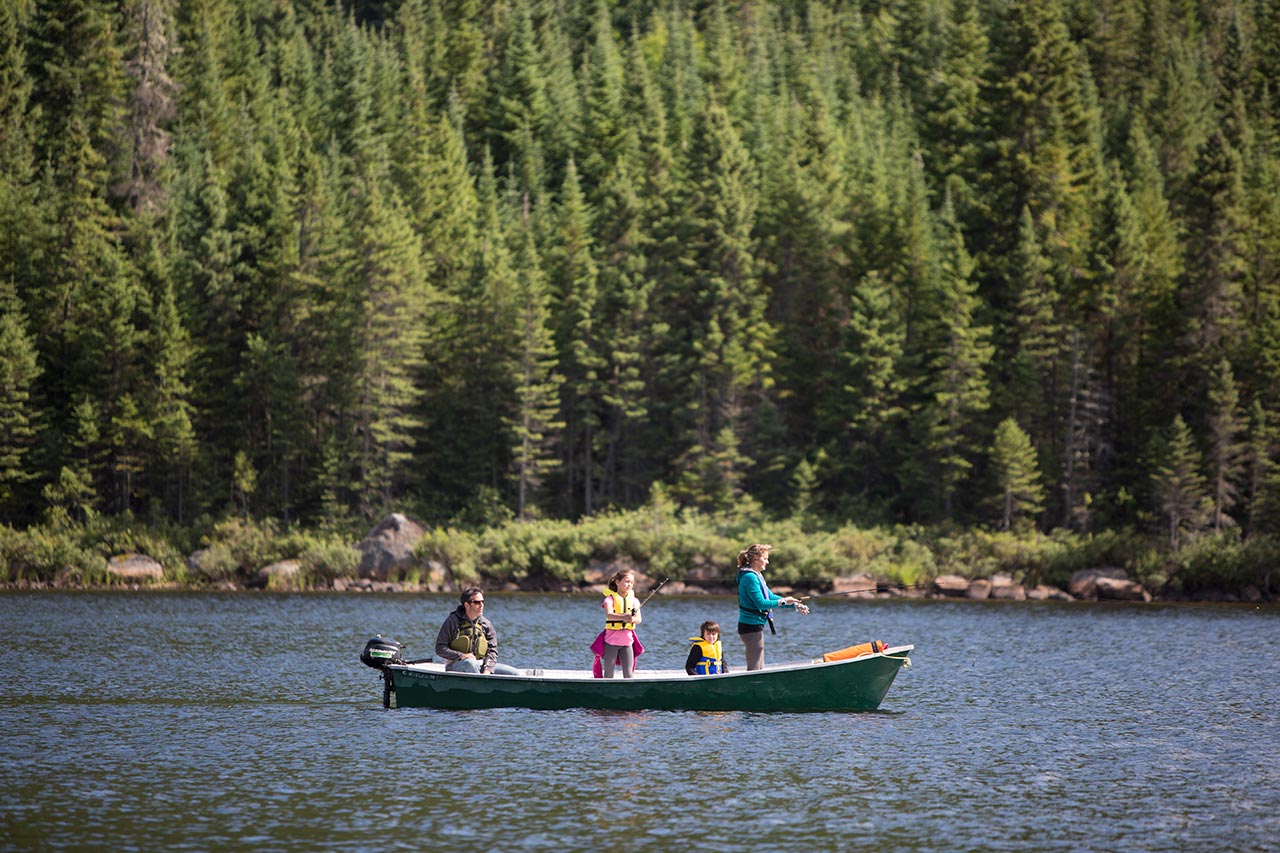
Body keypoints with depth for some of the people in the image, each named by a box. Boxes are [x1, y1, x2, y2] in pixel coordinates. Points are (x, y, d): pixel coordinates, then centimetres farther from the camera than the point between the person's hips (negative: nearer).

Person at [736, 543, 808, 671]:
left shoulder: (757, 576, 15)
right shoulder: (750, 577, -17)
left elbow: (770, 597, 16)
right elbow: (760, 603, -22)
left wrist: (795, 605, 10)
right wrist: (783, 601, -21)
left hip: (755, 626, 10)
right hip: (751, 626, -10)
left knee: (759, 668, 14)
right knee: (754, 669, -8)